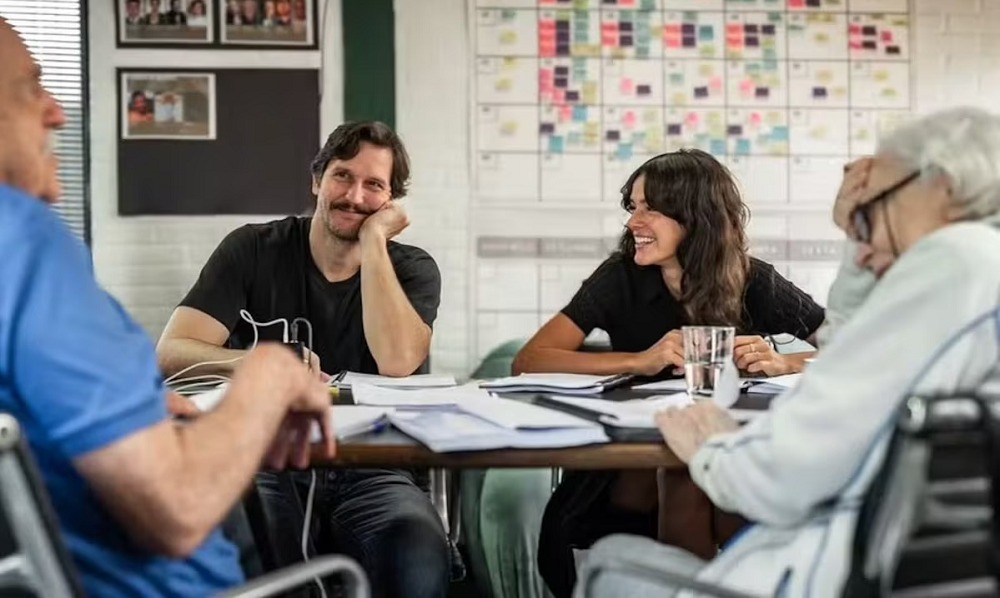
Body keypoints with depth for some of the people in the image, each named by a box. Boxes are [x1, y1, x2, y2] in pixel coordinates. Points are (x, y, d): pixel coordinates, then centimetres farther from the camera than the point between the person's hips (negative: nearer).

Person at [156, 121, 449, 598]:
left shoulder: (412, 269, 6)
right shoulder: (254, 250, 3)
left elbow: (397, 363, -15)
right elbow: (172, 353, -8)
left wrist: (373, 243, -10)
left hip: (371, 473, 1)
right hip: (267, 467, -1)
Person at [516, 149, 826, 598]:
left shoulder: (755, 283, -5)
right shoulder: (620, 278, -7)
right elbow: (528, 361, -16)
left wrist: (783, 363, -25)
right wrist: (640, 362, -27)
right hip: (634, 465, 0)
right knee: (684, 478, -32)